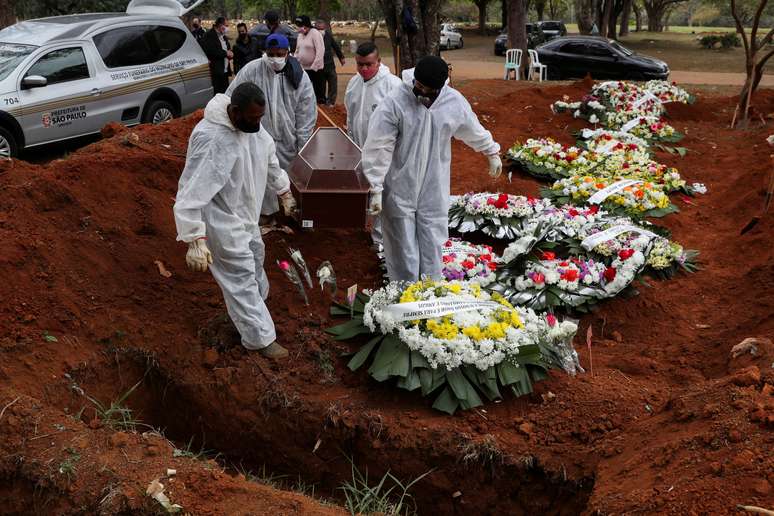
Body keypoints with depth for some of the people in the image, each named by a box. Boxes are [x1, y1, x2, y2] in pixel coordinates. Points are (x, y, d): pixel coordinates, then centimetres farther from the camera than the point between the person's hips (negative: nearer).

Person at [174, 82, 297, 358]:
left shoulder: (250, 123, -8)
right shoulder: (211, 140, -34)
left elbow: (267, 154, 13)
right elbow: (191, 195, -35)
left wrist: (283, 189, 22)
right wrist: (195, 240, -39)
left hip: (244, 210, 9)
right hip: (220, 217, -9)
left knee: (255, 255, 27)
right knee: (241, 274, 0)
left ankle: (257, 300, 53)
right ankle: (260, 337, 14)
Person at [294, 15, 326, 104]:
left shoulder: (315, 34, -12)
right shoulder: (300, 35, 11)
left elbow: (320, 51, -18)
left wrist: (314, 66, -21)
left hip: (315, 69, -7)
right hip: (303, 68, 8)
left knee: (318, 92, -2)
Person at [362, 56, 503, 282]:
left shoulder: (455, 102, -4)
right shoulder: (394, 104, -16)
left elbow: (475, 131, 16)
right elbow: (378, 149, -14)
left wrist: (493, 153, 29)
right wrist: (376, 190, -16)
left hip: (435, 194, 3)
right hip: (399, 193, -3)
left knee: (433, 253, 10)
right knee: (403, 256, 5)